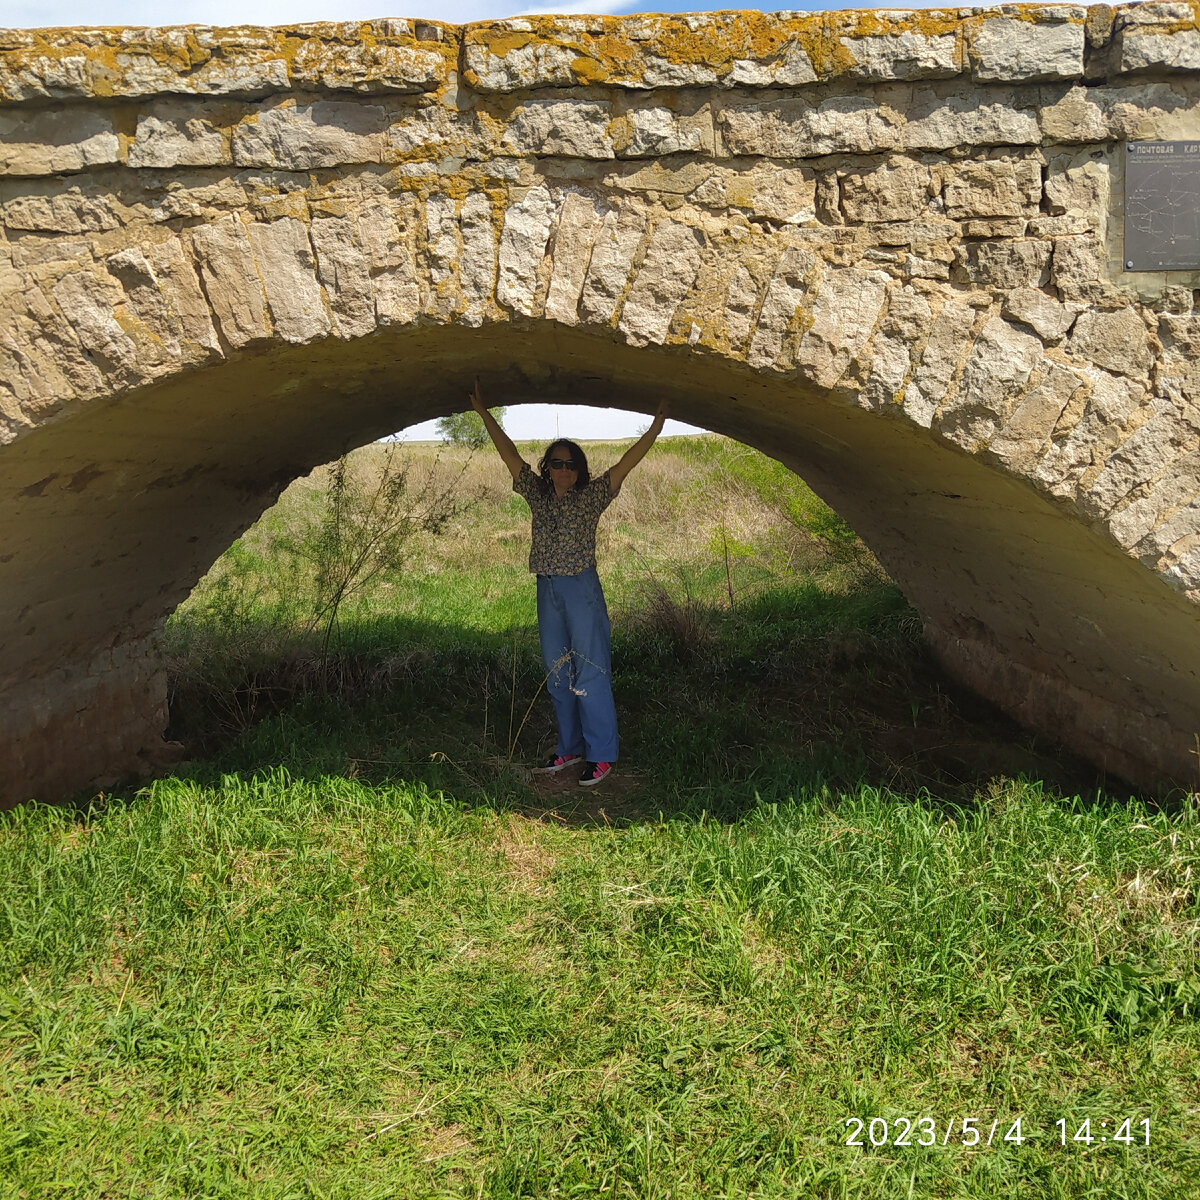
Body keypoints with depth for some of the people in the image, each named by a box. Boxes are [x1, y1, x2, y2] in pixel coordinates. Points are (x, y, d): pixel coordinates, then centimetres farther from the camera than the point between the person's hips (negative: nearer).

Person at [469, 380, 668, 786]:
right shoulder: (537, 494, 11)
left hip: (582, 589, -5)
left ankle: (601, 755, -1)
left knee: (590, 673, -6)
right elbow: (509, 452, 12)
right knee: (557, 676, 10)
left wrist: (656, 425, -14)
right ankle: (570, 749, 20)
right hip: (547, 591, 6)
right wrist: (483, 413, 12)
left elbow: (627, 462, -7)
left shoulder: (591, 497, 0)